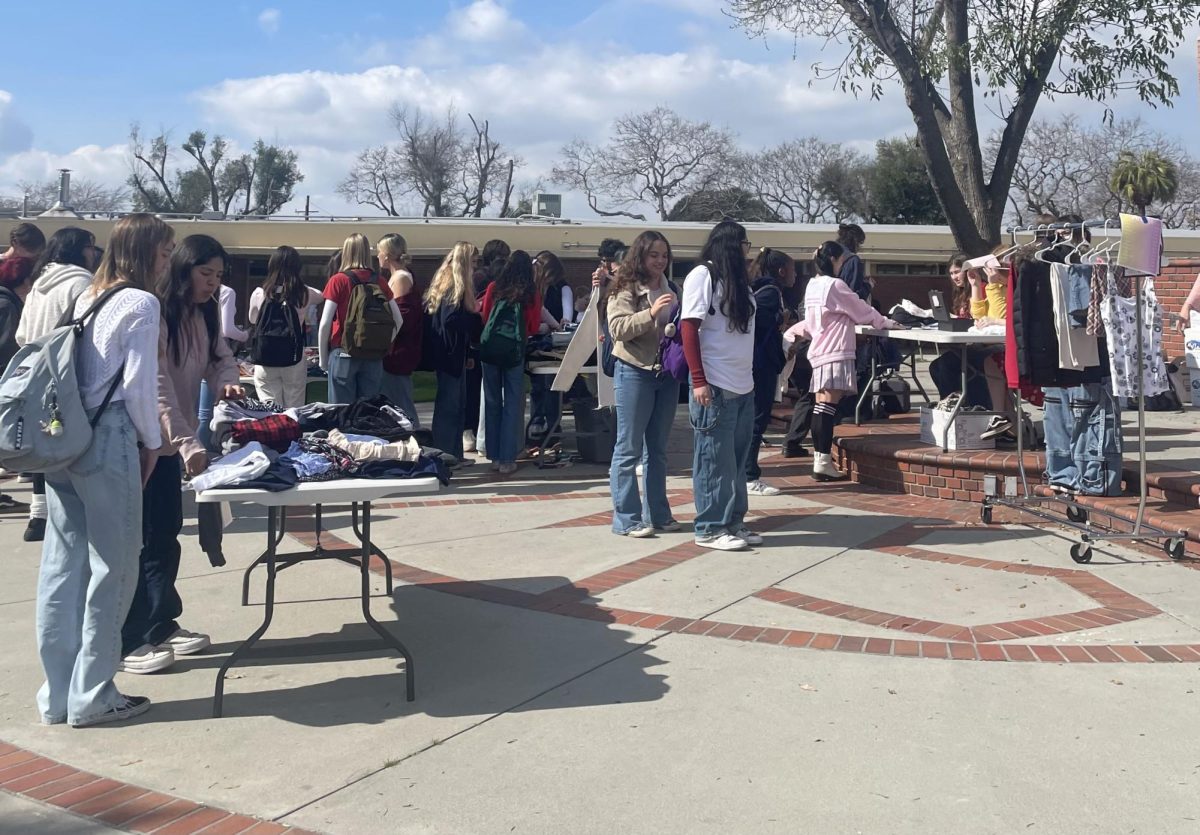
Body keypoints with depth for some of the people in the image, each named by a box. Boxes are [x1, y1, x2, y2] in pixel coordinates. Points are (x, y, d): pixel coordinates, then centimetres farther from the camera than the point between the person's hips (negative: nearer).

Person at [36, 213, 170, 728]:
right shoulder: (141, 303, -7)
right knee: (111, 567, 1)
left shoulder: (87, 298, 16)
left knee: (62, 564, 10)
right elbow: (138, 385, -11)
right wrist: (152, 443, 2)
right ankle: (92, 696, 8)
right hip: (108, 439, -8)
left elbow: (74, 370, 14)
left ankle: (57, 694, 18)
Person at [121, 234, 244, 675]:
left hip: (172, 439, 8)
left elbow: (221, 356, 8)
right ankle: (128, 642, 7)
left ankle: (161, 625, 26)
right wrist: (189, 442, -34)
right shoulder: (154, 314, -20)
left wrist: (227, 381, -16)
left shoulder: (205, 315, 7)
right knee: (142, 538, -3)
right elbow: (158, 387, -27)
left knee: (168, 531, 14)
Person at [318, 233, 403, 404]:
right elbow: (398, 320, 6)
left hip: (344, 354, -3)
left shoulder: (338, 281, -6)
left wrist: (323, 358, 2)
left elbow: (325, 324, -8)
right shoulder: (379, 282, 3)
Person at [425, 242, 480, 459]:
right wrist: (474, 315, -13)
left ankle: (454, 455, 19)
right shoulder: (456, 287, -14)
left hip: (453, 353, 10)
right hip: (451, 353, -10)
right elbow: (452, 319, -24)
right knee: (449, 406, -5)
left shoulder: (447, 282, 15)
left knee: (457, 406, 13)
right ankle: (443, 455, 0)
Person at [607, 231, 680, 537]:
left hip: (666, 374, 7)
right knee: (629, 449, -2)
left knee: (658, 449, 13)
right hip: (634, 373, -7)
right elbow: (617, 327, -18)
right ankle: (627, 518, 2)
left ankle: (657, 513, 21)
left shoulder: (670, 290, 13)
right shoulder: (626, 290, -6)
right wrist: (650, 313, -28)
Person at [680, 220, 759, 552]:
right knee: (714, 459, -2)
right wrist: (699, 381, -17)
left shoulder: (738, 280, 16)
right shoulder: (702, 276, -7)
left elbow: (744, 329, 17)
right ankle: (710, 528, 6)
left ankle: (733, 521, 20)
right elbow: (689, 329, -12)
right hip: (715, 386, -8)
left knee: (737, 459, 11)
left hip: (743, 385, 8)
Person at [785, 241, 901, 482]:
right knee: (830, 405, -11)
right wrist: (886, 322, 11)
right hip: (835, 352, -9)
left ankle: (820, 457, 8)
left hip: (819, 351, 9)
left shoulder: (812, 285, 14)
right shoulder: (835, 285, -10)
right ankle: (824, 461, -14)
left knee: (822, 405, 7)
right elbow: (862, 310, -1)